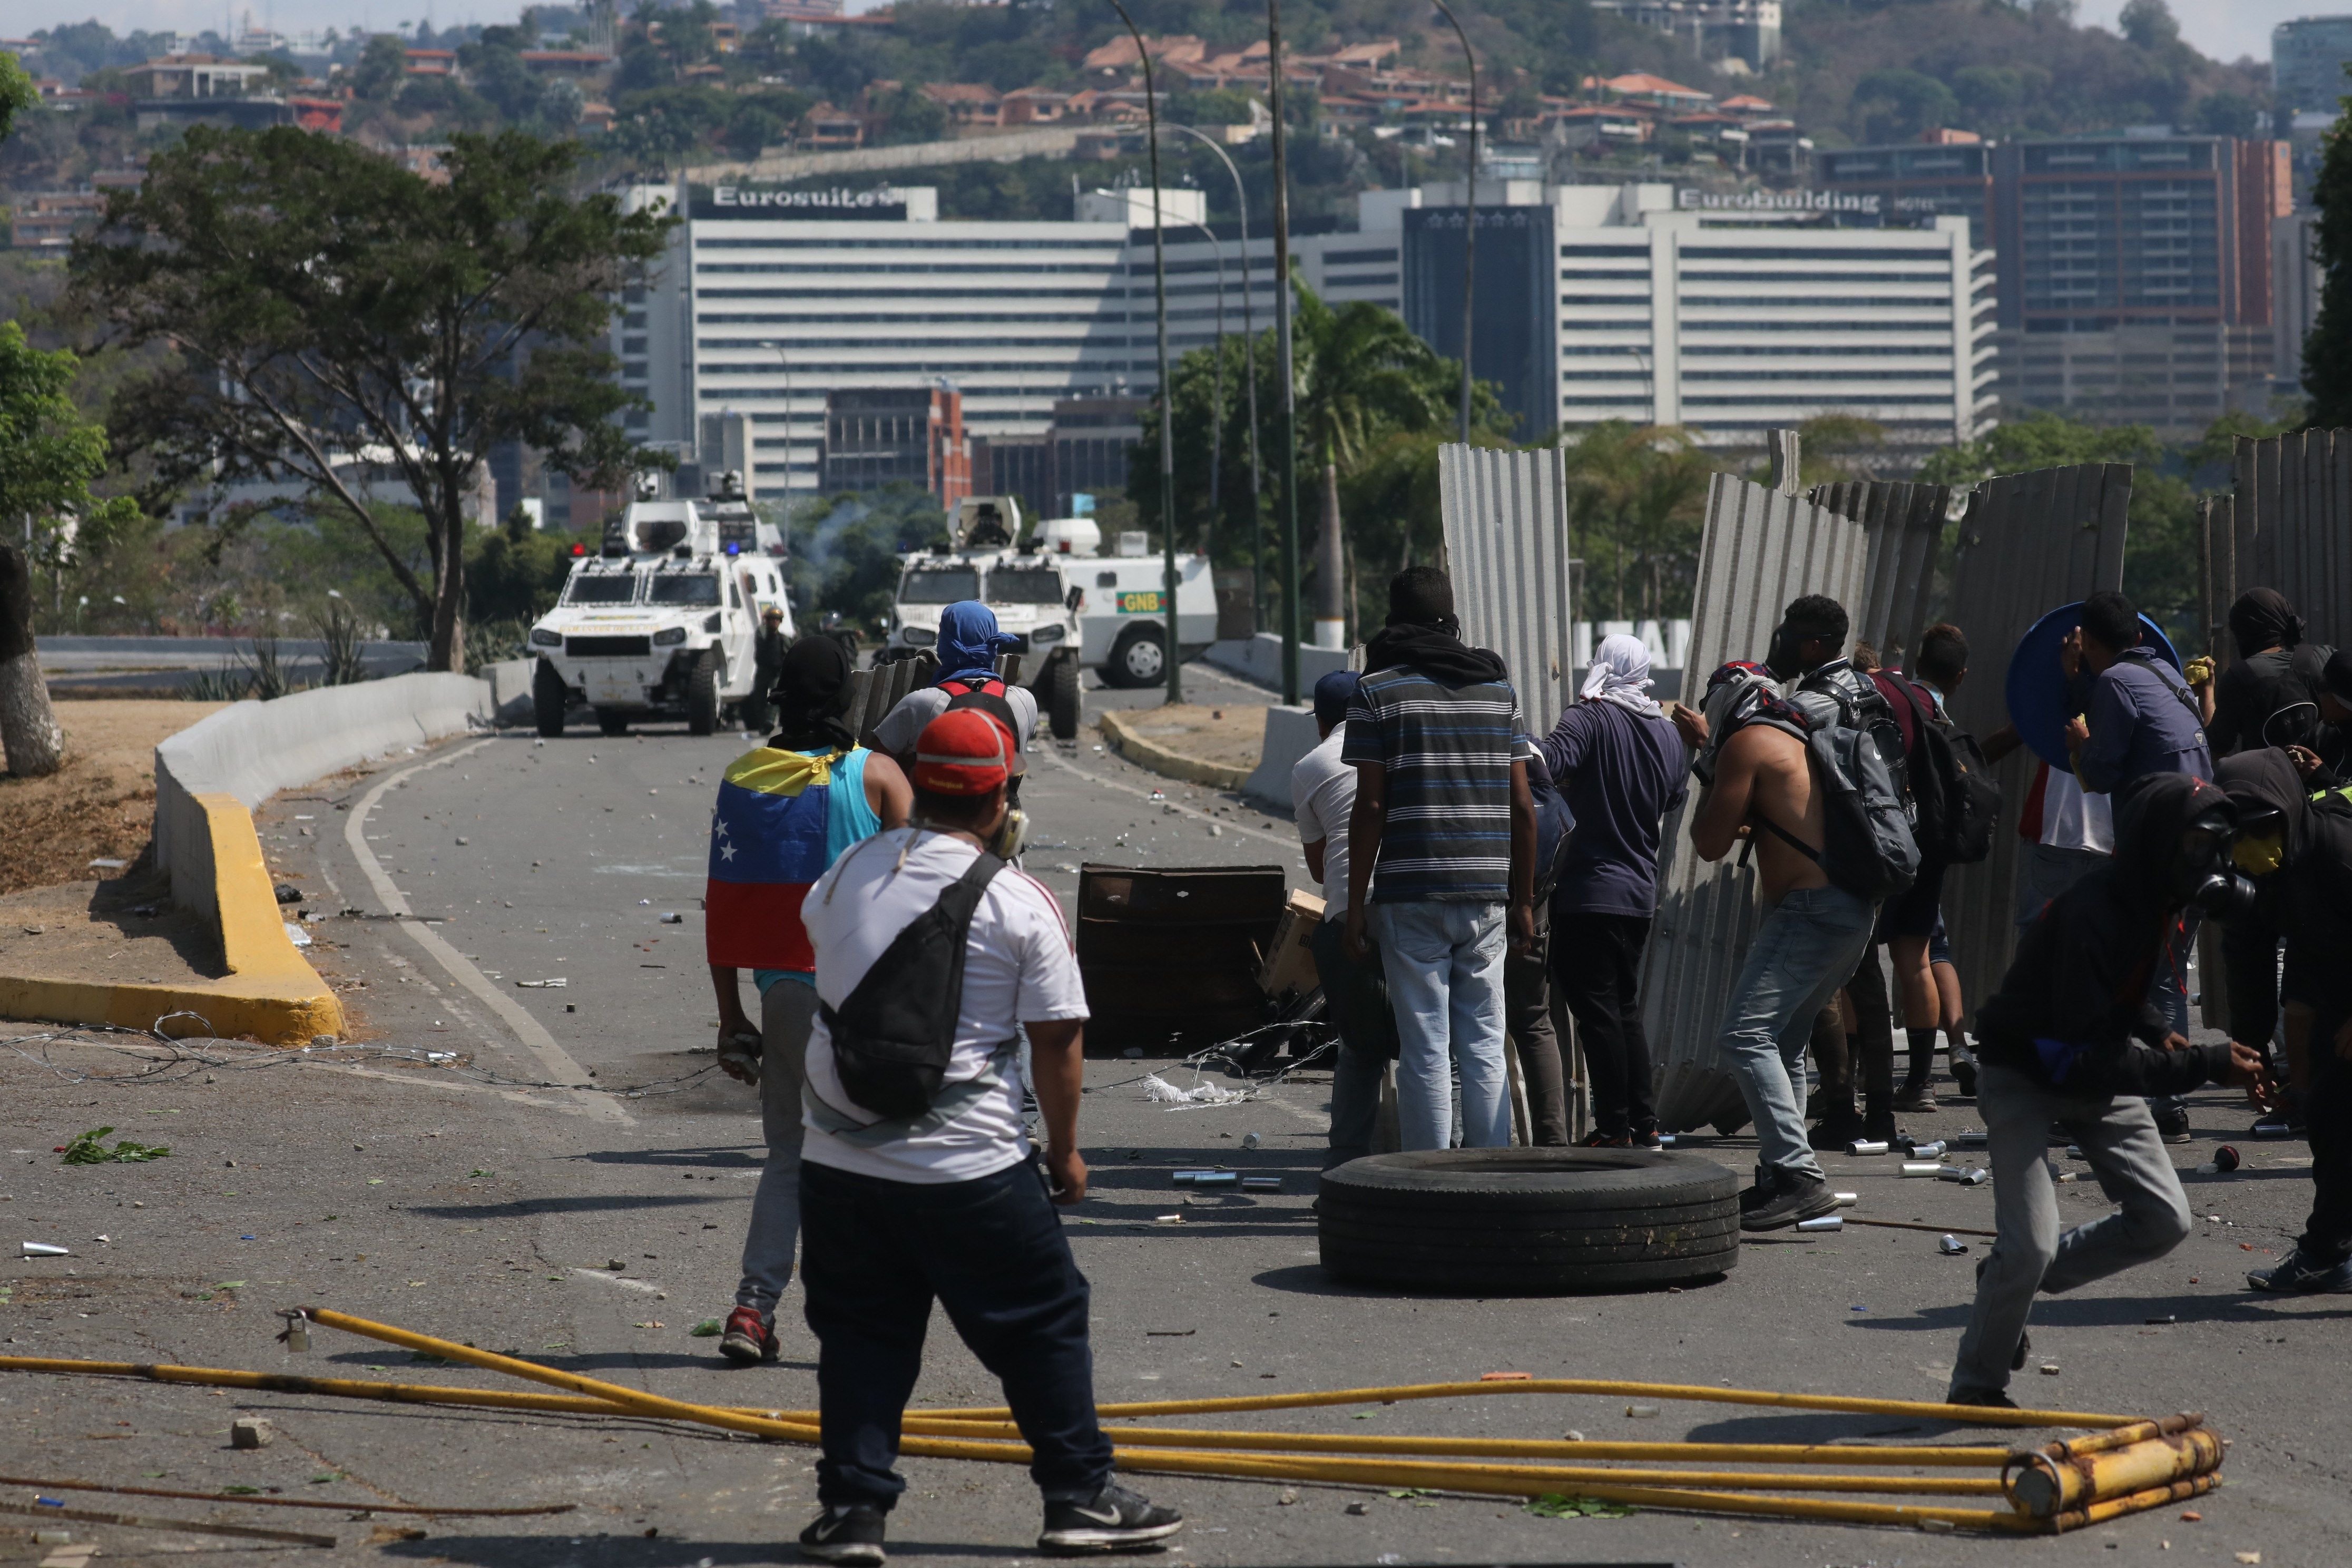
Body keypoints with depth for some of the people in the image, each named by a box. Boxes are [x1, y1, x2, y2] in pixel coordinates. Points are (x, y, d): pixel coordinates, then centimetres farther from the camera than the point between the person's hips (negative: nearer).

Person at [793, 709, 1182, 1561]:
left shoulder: (845, 877, 3)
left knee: (859, 1333, 14)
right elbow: (1058, 1042, -6)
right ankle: (1081, 1498, 15)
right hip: (968, 1171, -4)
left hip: (838, 1164, 4)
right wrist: (1065, 1153, 7)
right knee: (1044, 1323, 11)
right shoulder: (1020, 903, -8)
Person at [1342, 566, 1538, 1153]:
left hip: (1411, 893, -4)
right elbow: (1522, 804, 9)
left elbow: (1370, 807, -7)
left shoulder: (1377, 691, -1)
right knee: (1484, 1048, 7)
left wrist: (1355, 905, -3)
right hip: (1484, 895, 4)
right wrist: (1524, 900, 15)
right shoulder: (1498, 687, 11)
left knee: (1425, 1051, -2)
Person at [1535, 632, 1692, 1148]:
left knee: (1596, 1012, -3)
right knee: (1626, 1009, 17)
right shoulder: (1669, 733, 9)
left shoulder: (1591, 720, -12)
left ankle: (1614, 1128, -3)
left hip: (1590, 890, -7)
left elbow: (1548, 758, -31)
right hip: (1642, 892, 7)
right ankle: (1645, 1125, 17)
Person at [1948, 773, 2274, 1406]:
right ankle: (1976, 1386, 7)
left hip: (2097, 1076, 8)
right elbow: (2091, 1058, -34)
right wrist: (2203, 1065, -34)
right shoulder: (2091, 915, -32)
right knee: (2031, 1246, -16)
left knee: (2164, 1221, 0)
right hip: (2025, 1075, -8)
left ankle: (2011, 1282, 17)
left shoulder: (2160, 901, -3)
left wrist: (2156, 1033, 0)